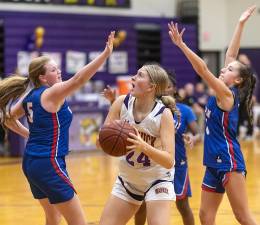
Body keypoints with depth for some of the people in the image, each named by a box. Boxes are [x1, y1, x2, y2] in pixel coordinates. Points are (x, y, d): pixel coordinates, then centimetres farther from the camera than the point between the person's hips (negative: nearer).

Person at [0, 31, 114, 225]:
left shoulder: (29, 97, 10)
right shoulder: (51, 94, -14)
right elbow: (78, 79, -27)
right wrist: (106, 54, -31)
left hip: (31, 163, 9)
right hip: (49, 165, -9)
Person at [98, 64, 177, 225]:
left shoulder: (164, 114, -23)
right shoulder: (122, 103, -12)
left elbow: (169, 161, -28)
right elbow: (100, 142, -10)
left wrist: (144, 146, -44)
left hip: (157, 180, -4)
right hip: (127, 180, 4)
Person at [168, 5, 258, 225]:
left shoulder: (227, 95, -10)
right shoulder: (223, 94, 12)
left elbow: (203, 70, -19)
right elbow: (230, 55, 13)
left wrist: (181, 44, -20)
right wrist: (240, 25, 14)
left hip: (229, 161, -9)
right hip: (215, 163, 9)